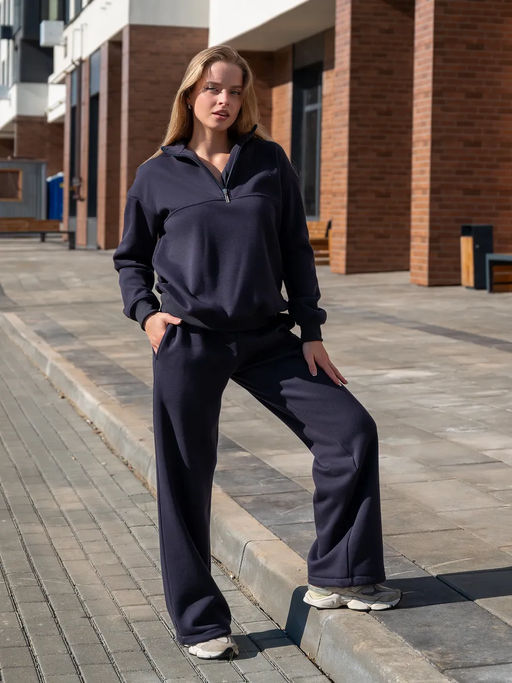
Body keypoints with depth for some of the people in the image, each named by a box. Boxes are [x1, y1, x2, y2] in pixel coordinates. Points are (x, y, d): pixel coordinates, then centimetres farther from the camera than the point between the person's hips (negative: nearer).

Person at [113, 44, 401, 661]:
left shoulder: (269, 162, 6)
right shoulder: (157, 175, 2)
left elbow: (296, 251, 8)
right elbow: (131, 258, 14)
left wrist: (311, 332, 3)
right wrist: (145, 311, -4)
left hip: (266, 339, 2)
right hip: (189, 344, -2)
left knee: (351, 430, -5)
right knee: (186, 484, 1)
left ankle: (334, 577, 9)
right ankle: (200, 622, 14)